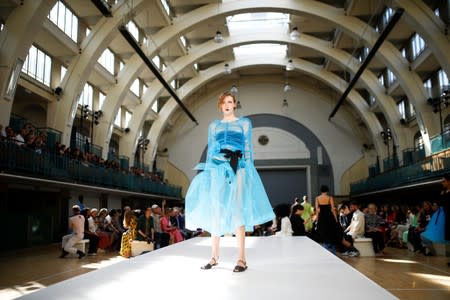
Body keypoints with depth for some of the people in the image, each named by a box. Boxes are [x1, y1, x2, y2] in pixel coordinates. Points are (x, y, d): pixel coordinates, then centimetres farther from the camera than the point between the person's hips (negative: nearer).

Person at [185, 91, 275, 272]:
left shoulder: (244, 123, 12)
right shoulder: (214, 125, 18)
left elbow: (248, 149, 8)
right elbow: (210, 150, 16)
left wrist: (249, 171, -2)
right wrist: (207, 172, 7)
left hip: (237, 168, -3)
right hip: (218, 168, 3)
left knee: (237, 210, -10)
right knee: (215, 210, 2)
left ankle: (241, 259, -9)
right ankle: (214, 256, 11)